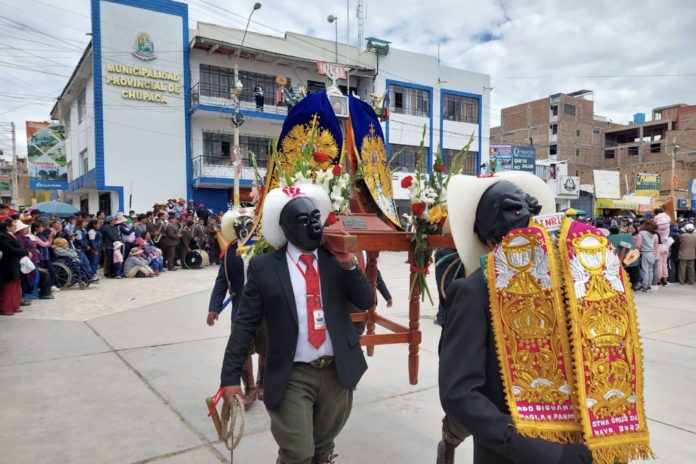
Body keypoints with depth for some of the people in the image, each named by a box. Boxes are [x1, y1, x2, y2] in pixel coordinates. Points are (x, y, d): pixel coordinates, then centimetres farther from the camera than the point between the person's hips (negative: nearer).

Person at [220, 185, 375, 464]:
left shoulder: (336, 259, 1)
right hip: (292, 376, -3)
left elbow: (366, 302, -1)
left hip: (338, 371, 3)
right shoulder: (263, 267, -6)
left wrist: (349, 265, -15)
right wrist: (230, 376, -10)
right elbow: (245, 324, -6)